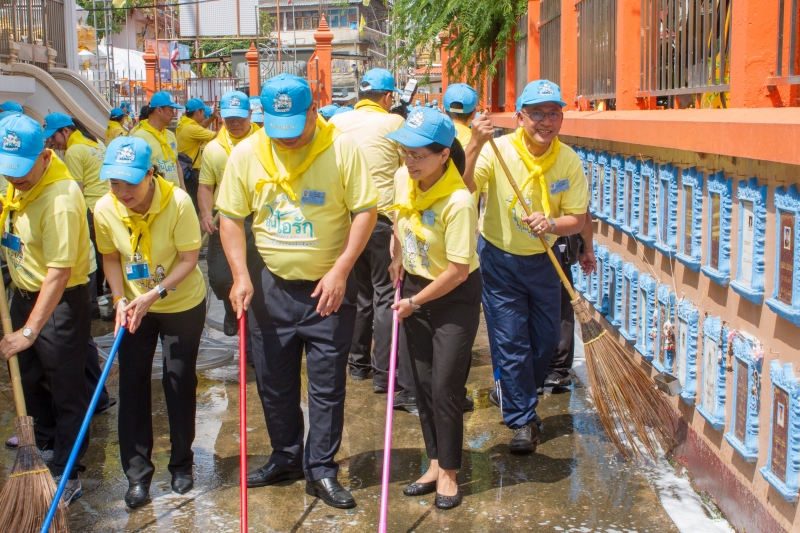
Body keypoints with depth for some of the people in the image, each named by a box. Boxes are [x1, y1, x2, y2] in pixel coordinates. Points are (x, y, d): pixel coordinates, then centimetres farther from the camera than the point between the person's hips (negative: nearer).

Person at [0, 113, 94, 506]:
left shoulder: (61, 197, -30)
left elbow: (59, 272, -31)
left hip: (62, 301, -9)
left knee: (65, 390, 4)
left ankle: (65, 476, 18)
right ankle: (45, 441, 47)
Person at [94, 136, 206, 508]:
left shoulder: (178, 202, -26)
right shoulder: (104, 209, -15)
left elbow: (188, 260, -20)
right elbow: (110, 258, 0)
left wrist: (155, 293, -29)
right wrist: (120, 300, -13)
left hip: (183, 305, -3)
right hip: (134, 307, 3)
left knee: (179, 384, 5)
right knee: (132, 385, 3)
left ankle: (181, 464, 25)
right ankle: (137, 473, 15)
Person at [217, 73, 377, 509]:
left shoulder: (342, 149, -12)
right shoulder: (245, 154, -3)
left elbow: (365, 211, -9)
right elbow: (230, 217, 2)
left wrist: (340, 270, -17)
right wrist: (241, 275, -9)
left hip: (329, 288, -3)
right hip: (271, 285, 3)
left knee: (327, 384, 3)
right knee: (274, 382, 14)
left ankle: (320, 469, 16)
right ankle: (286, 457, 33)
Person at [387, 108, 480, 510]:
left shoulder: (458, 202, -29)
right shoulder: (402, 178, -9)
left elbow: (457, 270, -24)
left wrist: (414, 302, -15)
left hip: (456, 297, -7)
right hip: (415, 286, 7)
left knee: (444, 388, -3)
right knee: (422, 383, 11)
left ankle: (449, 473, 14)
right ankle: (435, 464, 25)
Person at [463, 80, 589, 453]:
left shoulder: (569, 160, -10)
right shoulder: (498, 151, -20)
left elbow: (577, 217, -7)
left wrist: (551, 224, -28)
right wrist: (475, 146, -47)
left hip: (542, 259, 4)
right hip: (500, 259, -4)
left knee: (546, 338, 14)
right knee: (510, 342, -2)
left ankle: (520, 400, 40)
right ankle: (522, 420, 13)